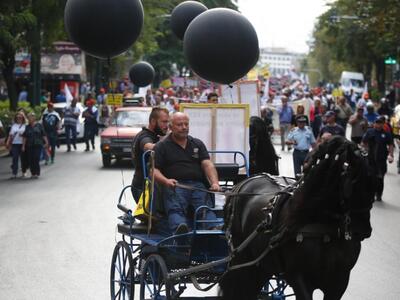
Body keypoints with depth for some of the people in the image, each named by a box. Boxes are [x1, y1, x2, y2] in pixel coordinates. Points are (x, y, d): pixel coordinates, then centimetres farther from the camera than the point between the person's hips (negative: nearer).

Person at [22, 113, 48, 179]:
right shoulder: (27, 127, 10)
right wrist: (23, 146, 6)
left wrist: (46, 142, -3)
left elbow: (43, 135, 3)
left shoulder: (39, 125, 1)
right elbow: (25, 137, 11)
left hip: (38, 145, -3)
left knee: (36, 159, -10)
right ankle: (33, 173, 10)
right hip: (29, 146, 3)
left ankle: (37, 173, -5)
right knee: (30, 160, 0)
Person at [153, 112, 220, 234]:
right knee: (175, 209, -34)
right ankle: (180, 229, -62)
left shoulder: (198, 144, 25)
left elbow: (208, 165, 13)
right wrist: (166, 181, -17)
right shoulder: (161, 146, 16)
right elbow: (154, 170, 5)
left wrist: (214, 183, -8)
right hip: (174, 186, -3)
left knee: (206, 207, -28)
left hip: (198, 185, 3)